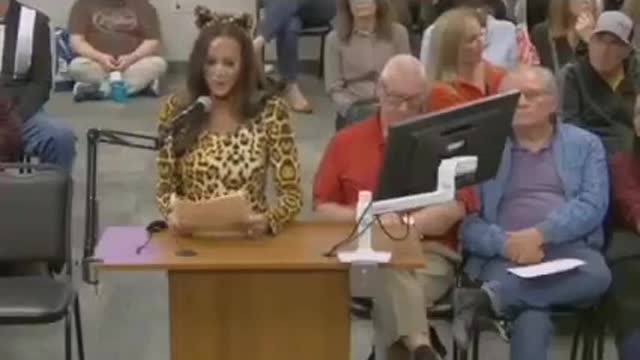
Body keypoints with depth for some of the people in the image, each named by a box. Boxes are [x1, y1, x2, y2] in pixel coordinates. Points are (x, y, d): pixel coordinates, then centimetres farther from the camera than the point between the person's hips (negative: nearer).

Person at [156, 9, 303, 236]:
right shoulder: (177, 111, 1)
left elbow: (292, 193, -2)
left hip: (250, 236, 0)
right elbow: (165, 187, 7)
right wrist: (172, 214, -14)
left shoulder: (270, 112, -3)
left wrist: (268, 221, -21)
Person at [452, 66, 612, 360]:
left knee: (597, 275, -36)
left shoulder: (585, 145, 15)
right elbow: (465, 217, 4)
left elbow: (593, 205, 0)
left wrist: (540, 234, -15)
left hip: (568, 251, 2)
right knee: (532, 317, -36)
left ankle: (489, 297, -33)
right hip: (503, 257, -2)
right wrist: (504, 243, -16)